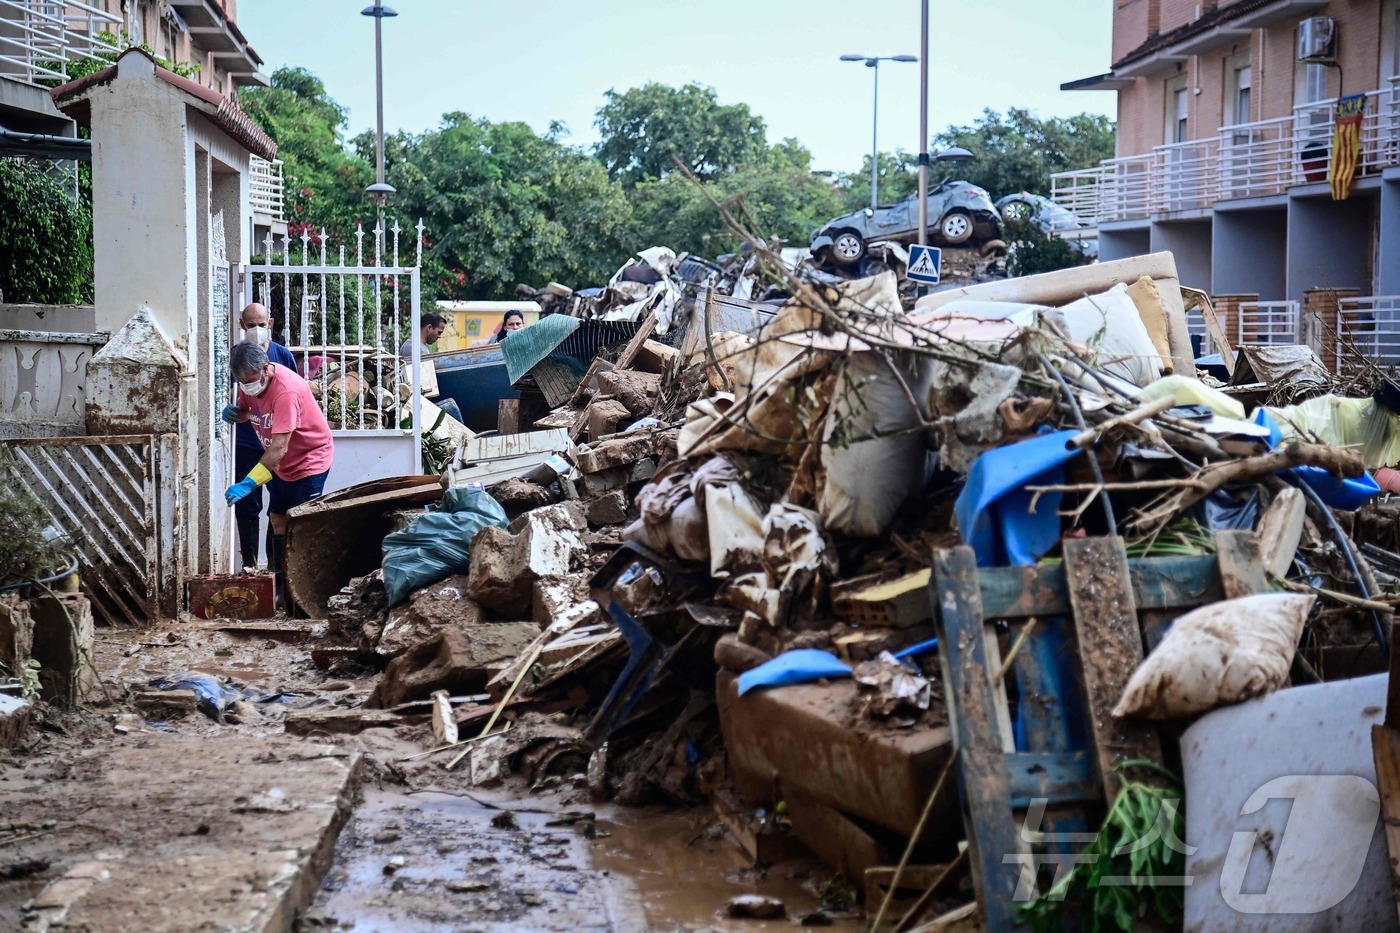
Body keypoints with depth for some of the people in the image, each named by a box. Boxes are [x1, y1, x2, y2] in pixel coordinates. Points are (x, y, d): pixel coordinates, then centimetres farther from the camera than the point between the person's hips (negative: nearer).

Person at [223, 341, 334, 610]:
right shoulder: (250, 381, -8)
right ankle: (279, 581, 18)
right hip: (281, 464, 8)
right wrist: (235, 414, -14)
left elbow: (279, 448, -38)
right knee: (277, 520, 10)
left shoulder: (286, 390, -34)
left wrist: (248, 484, -44)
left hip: (310, 459, -8)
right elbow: (246, 412, 13)